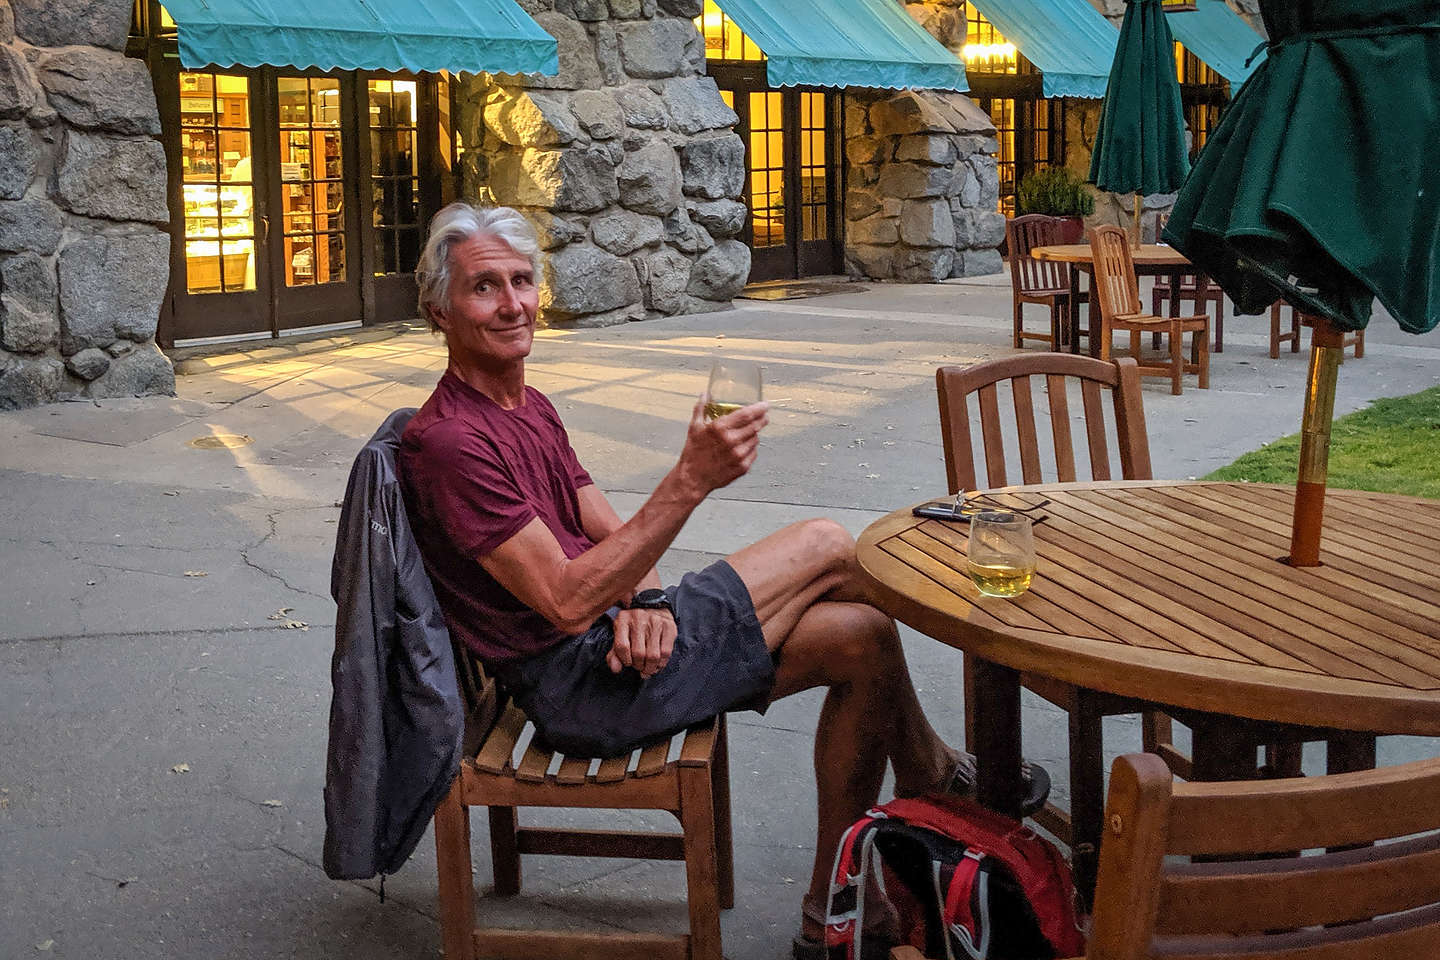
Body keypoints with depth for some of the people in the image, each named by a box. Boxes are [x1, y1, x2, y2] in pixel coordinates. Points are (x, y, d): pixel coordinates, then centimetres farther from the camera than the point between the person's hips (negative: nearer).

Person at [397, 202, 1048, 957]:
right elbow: (566, 602, -24)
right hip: (579, 686, -9)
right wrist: (691, 479, -28)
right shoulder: (449, 442, -17)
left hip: (614, 644, 9)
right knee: (824, 546, -10)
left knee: (860, 638, -4)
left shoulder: (529, 409, 15)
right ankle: (930, 777, 14)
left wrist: (644, 600, -12)